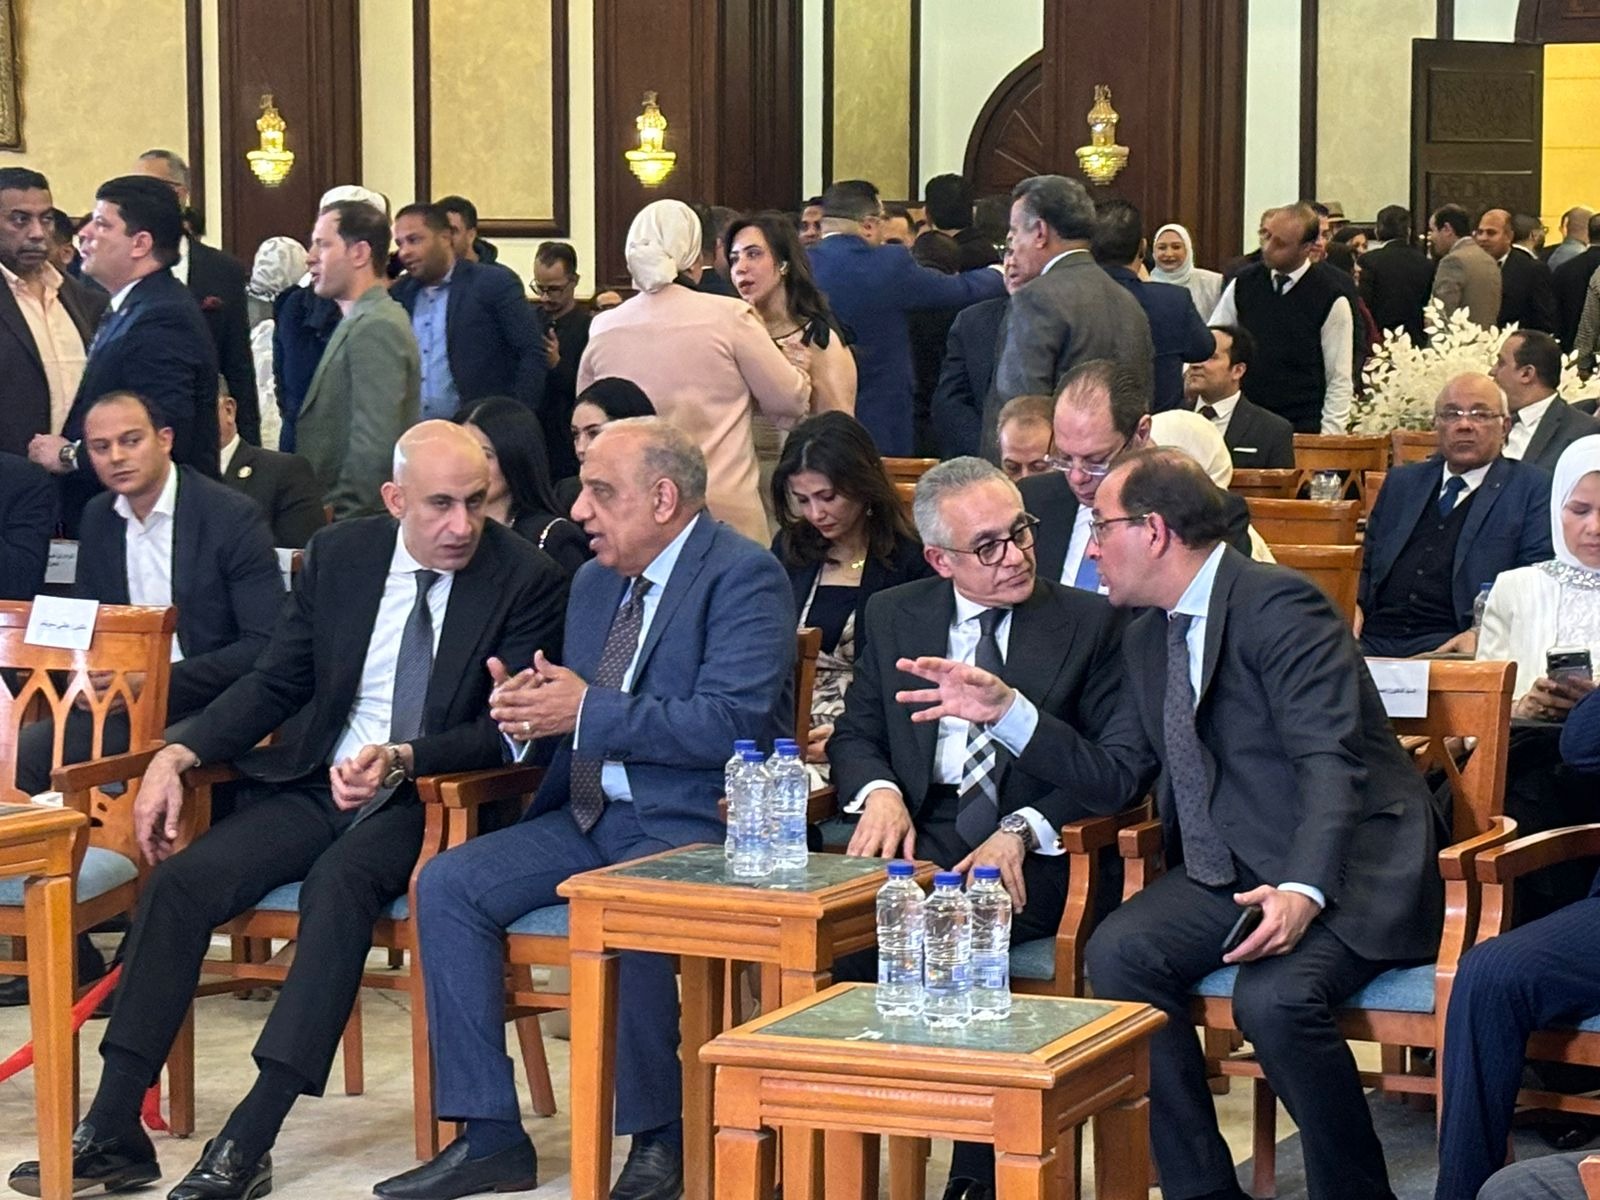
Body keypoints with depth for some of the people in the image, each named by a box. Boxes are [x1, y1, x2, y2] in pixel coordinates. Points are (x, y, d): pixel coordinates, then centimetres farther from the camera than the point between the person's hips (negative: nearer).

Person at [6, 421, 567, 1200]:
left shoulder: (526, 580, -7)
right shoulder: (338, 557, 5)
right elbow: (275, 683, 11)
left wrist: (402, 759, -28)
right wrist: (178, 755, -3)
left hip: (427, 799, -4)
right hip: (317, 784, 4)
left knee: (339, 882, -34)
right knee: (179, 881, -17)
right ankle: (113, 1129, -14)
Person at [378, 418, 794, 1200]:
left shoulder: (744, 576, -10)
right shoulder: (595, 580, 16)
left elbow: (732, 723, -22)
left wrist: (586, 712, -19)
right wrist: (529, 711, -2)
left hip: (696, 823, -8)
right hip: (592, 814, 8)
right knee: (447, 885, -10)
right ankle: (489, 1136, -6)